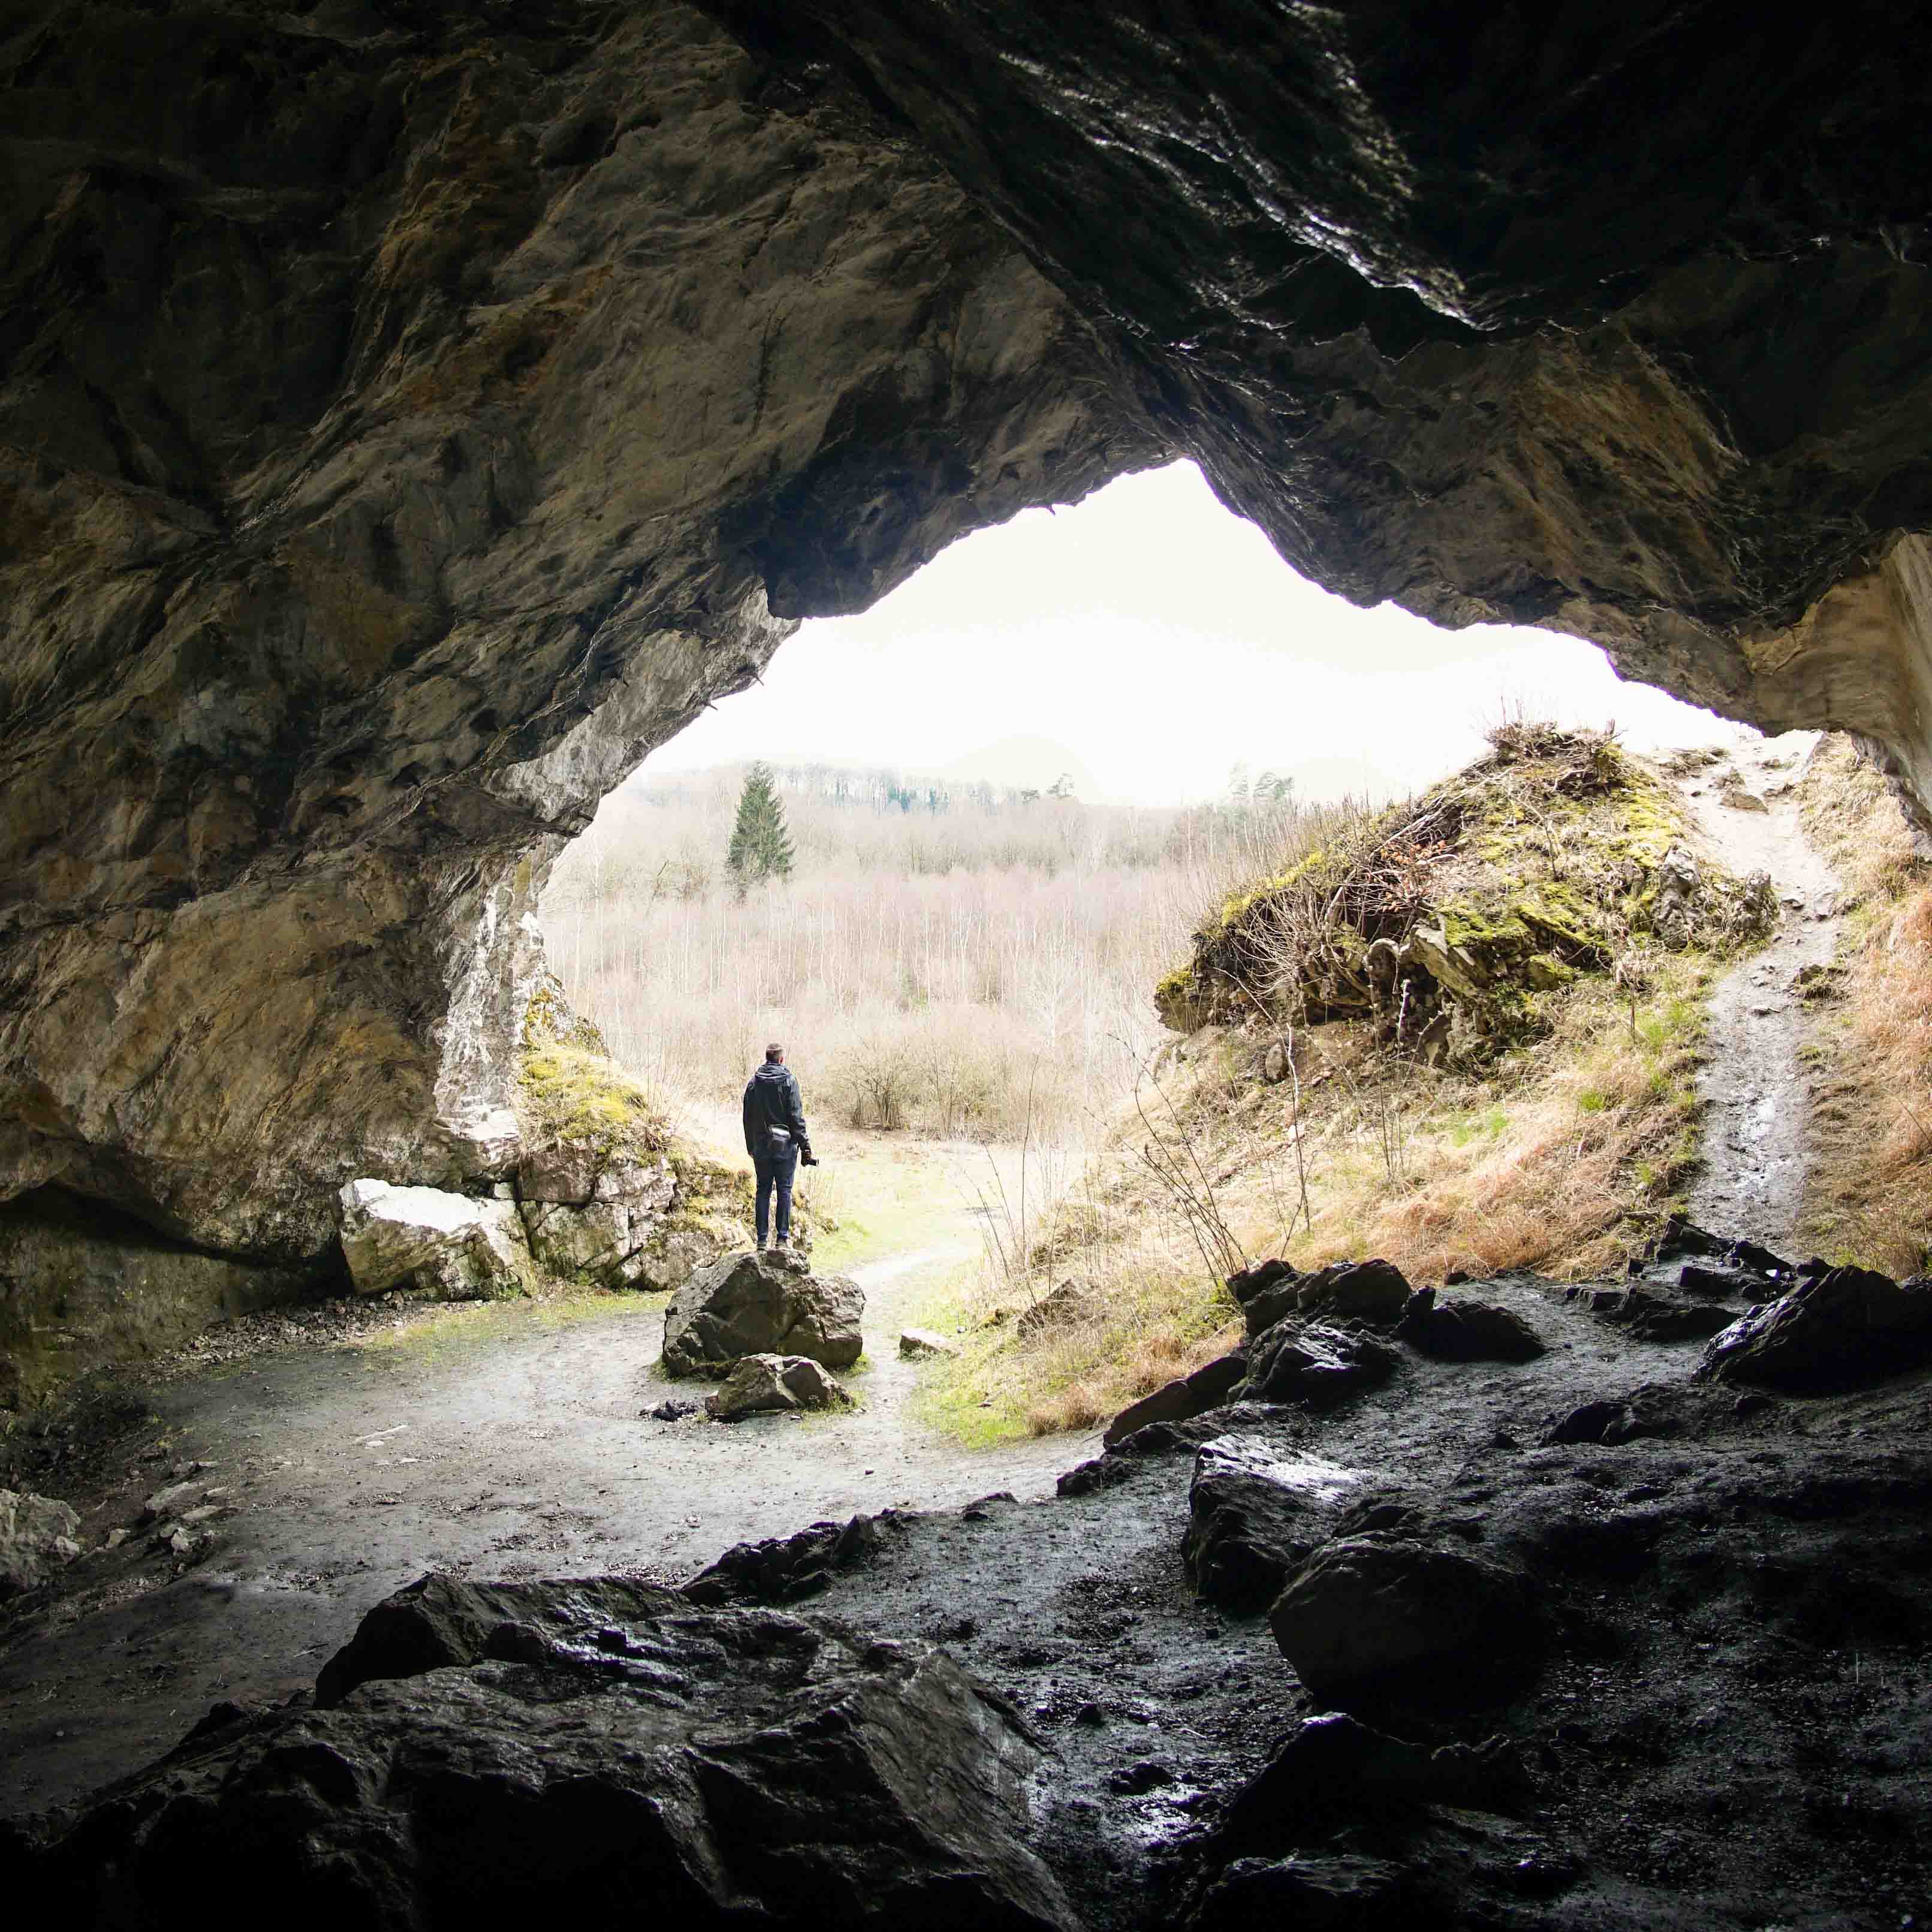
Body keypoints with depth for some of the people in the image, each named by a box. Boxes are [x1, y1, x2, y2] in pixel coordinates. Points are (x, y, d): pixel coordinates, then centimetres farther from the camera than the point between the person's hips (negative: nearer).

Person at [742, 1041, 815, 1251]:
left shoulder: (753, 1083, 5)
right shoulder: (788, 1081, -7)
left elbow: (748, 1118, 9)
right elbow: (797, 1117, -10)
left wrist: (751, 1147, 17)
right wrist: (805, 1145, -6)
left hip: (761, 1145, 3)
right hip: (785, 1146, -3)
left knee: (763, 1191, 8)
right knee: (784, 1190, 2)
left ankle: (762, 1240, 6)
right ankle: (782, 1237, -1)